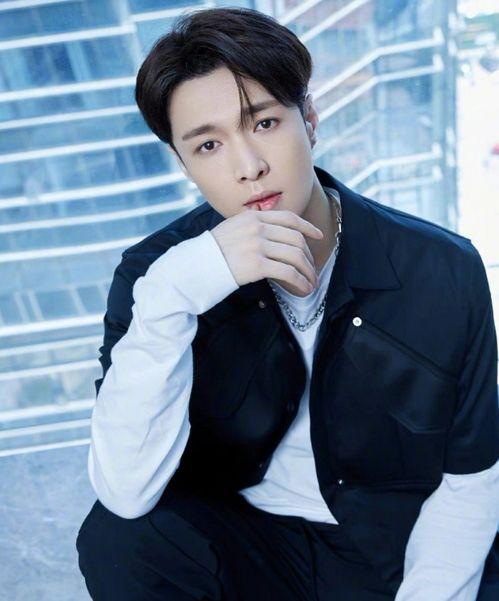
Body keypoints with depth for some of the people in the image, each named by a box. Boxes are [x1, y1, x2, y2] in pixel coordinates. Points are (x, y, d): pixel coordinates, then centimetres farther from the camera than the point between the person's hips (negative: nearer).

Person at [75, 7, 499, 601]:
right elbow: (126, 496, -25)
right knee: (118, 541, -27)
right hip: (240, 543, 0)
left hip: (397, 552, 1)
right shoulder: (153, 273, -14)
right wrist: (170, 294, -36)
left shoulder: (443, 271, -14)